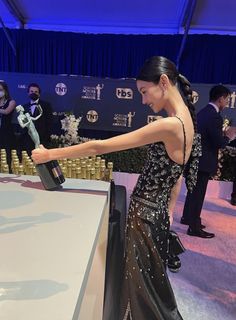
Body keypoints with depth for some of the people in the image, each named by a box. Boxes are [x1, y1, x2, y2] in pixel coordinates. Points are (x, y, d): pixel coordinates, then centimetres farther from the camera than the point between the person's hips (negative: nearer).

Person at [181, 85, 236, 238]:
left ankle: (188, 217, 37)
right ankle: (194, 227, 13)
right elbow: (219, 143, -20)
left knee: (194, 190, 21)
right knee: (198, 193, 0)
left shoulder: (203, 112, 10)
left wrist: (222, 134, 12)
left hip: (196, 158, 10)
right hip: (204, 161, -10)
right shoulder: (215, 116, -20)